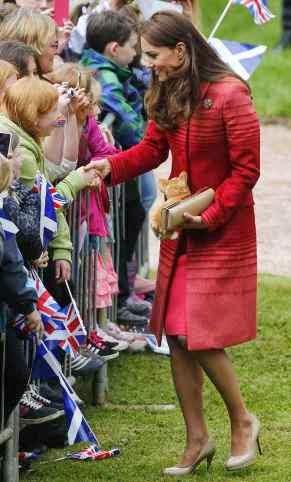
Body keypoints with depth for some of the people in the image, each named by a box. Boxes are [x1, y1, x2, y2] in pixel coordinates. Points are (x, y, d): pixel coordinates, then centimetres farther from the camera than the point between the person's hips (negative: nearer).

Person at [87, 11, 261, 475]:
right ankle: (196, 440, 15)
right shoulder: (168, 96, 5)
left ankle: (242, 420, 13)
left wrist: (211, 215, -19)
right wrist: (111, 166, -9)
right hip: (180, 229, 8)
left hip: (221, 232, -7)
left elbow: (246, 169, -15)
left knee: (200, 336, -9)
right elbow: (151, 149, 7)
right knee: (177, 336, 6)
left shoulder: (229, 96, -18)